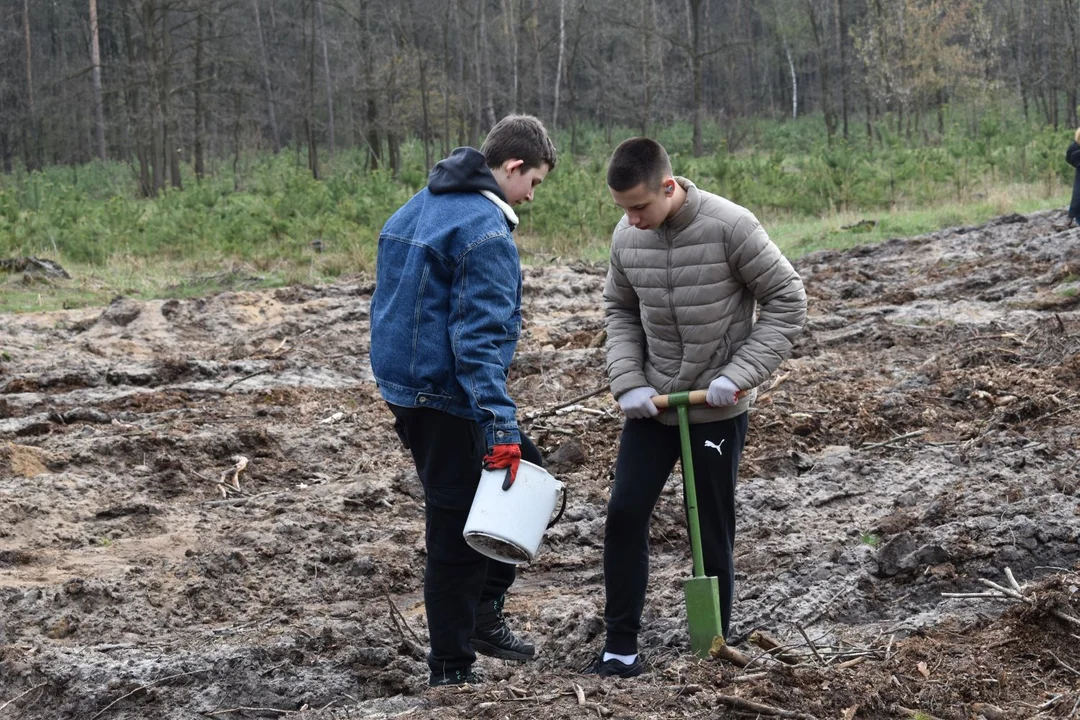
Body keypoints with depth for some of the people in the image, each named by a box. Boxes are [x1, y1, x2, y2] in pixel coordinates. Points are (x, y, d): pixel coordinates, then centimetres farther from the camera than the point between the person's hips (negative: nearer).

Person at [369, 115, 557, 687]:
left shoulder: (418, 208, 13)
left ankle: (482, 612, 20)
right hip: (447, 400, -9)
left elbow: (396, 306, 20)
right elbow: (479, 339, -24)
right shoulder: (486, 232, -17)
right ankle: (451, 673, 9)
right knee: (459, 536, 0)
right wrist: (500, 428, -27)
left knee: (526, 469, 18)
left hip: (404, 385, 9)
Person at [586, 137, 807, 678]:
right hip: (653, 402, 4)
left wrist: (740, 375, -18)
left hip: (717, 408, -4)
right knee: (624, 512, -1)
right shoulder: (627, 237, -5)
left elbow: (788, 302, -12)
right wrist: (627, 382, -4)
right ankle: (620, 648, 10)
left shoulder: (729, 226, -19)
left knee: (712, 530, 3)